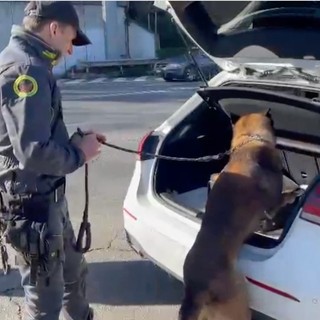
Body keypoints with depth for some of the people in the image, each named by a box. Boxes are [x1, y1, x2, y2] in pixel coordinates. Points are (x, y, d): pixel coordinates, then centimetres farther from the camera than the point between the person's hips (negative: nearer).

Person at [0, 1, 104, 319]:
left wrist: (75, 141, 6)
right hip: (31, 203, -11)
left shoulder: (26, 63, 13)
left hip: (47, 196, 11)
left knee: (73, 271, 27)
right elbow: (33, 152, -30)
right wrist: (78, 152, -13)